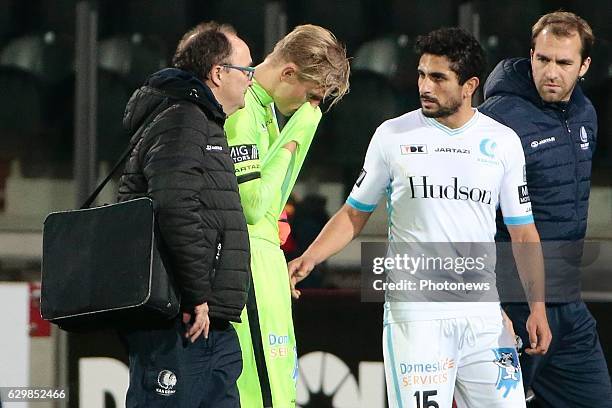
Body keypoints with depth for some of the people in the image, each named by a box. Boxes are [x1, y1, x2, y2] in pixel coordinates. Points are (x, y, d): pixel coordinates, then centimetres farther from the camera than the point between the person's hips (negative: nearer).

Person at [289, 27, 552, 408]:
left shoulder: (503, 142, 6)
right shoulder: (393, 135, 3)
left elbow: (523, 233, 9)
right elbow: (354, 215, 10)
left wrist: (538, 308, 2)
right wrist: (308, 259, -5)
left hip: (483, 316, 2)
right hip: (414, 314, -2)